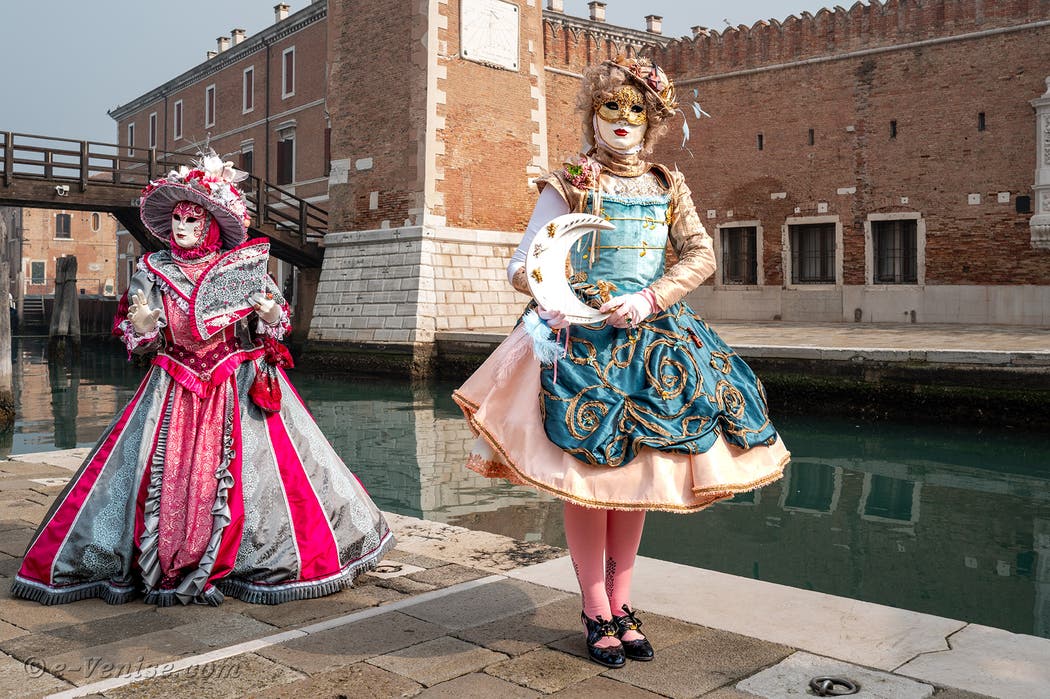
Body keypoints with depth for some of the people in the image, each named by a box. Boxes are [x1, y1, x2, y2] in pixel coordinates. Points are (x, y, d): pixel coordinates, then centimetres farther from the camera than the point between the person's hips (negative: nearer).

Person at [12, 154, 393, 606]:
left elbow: (274, 323, 7)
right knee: (168, 475, -1)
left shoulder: (245, 269, -2)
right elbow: (135, 337, 7)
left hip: (240, 390, -1)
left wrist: (271, 318, -16)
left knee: (246, 473, -3)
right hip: (175, 392, 2)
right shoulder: (154, 271, 3)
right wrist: (141, 326, -15)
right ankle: (160, 567, 15)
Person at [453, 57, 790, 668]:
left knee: (638, 473, 6)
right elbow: (523, 266, -1)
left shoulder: (668, 187, 12)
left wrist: (648, 300, -12)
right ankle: (597, 614, 9)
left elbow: (702, 256, 3)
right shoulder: (569, 185, 3)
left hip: (653, 337, 4)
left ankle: (621, 607, 17)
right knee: (587, 475, -5)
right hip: (582, 339, -3)